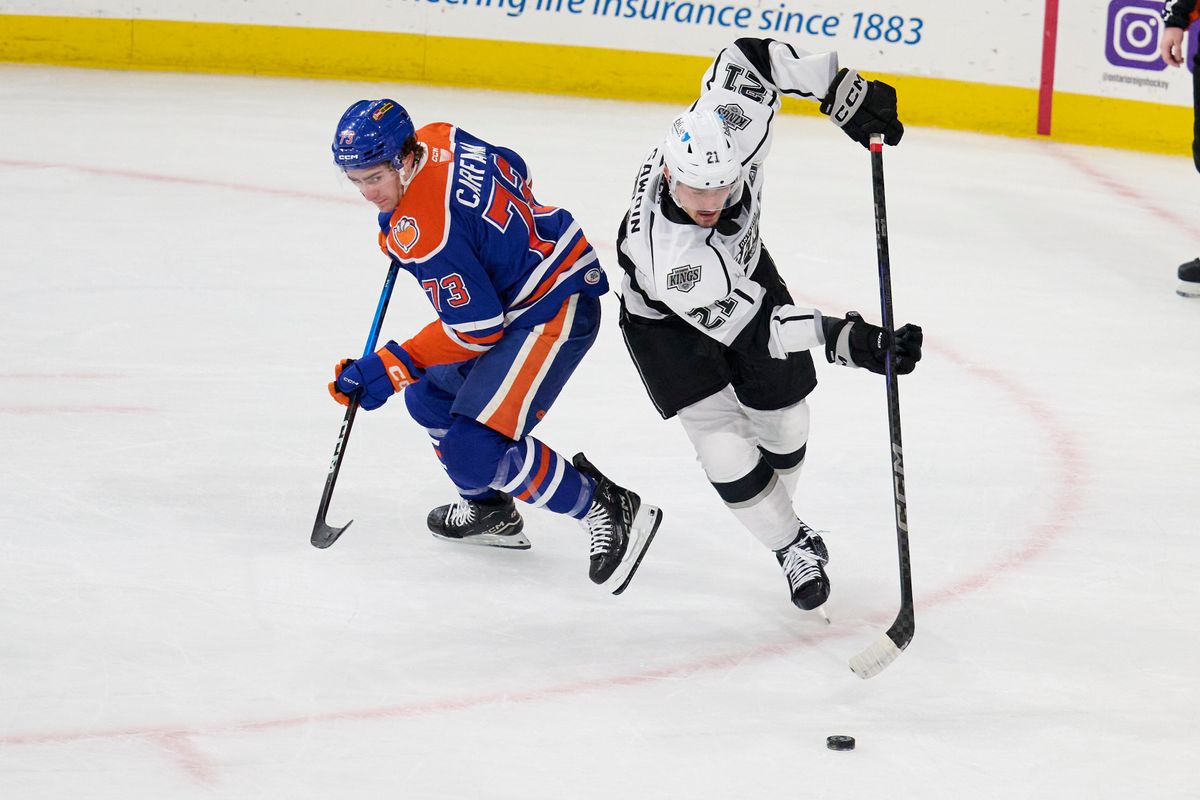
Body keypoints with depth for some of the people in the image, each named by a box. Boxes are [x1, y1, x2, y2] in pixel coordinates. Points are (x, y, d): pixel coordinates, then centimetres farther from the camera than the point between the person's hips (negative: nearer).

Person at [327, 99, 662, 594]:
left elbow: (477, 328, -23)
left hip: (553, 312, -11)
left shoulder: (423, 234, -27)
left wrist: (390, 368, -18)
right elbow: (514, 172, 16)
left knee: (474, 451, -19)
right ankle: (490, 511, 38)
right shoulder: (437, 139, -3)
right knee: (430, 397, 22)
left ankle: (609, 512, -9)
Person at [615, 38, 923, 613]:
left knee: (783, 426, 12)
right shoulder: (668, 254, -46)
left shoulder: (727, 119, -37)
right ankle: (792, 546, 14)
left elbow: (748, 54, -19)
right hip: (666, 322, -5)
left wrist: (843, 92, -23)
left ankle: (779, 517, 43)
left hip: (744, 269, 5)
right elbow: (752, 326, -39)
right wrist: (848, 340, -46)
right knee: (728, 452, -13)